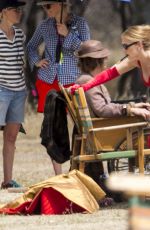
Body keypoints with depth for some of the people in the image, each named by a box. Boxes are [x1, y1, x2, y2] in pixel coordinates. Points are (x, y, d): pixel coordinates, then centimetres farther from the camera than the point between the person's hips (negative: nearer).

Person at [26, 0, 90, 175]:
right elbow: (31, 46, 23)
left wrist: (68, 35, -13)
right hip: (48, 81, 3)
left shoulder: (79, 23, 0)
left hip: (71, 80, -3)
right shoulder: (45, 26, 9)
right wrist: (36, 61, 4)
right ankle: (58, 175, 7)